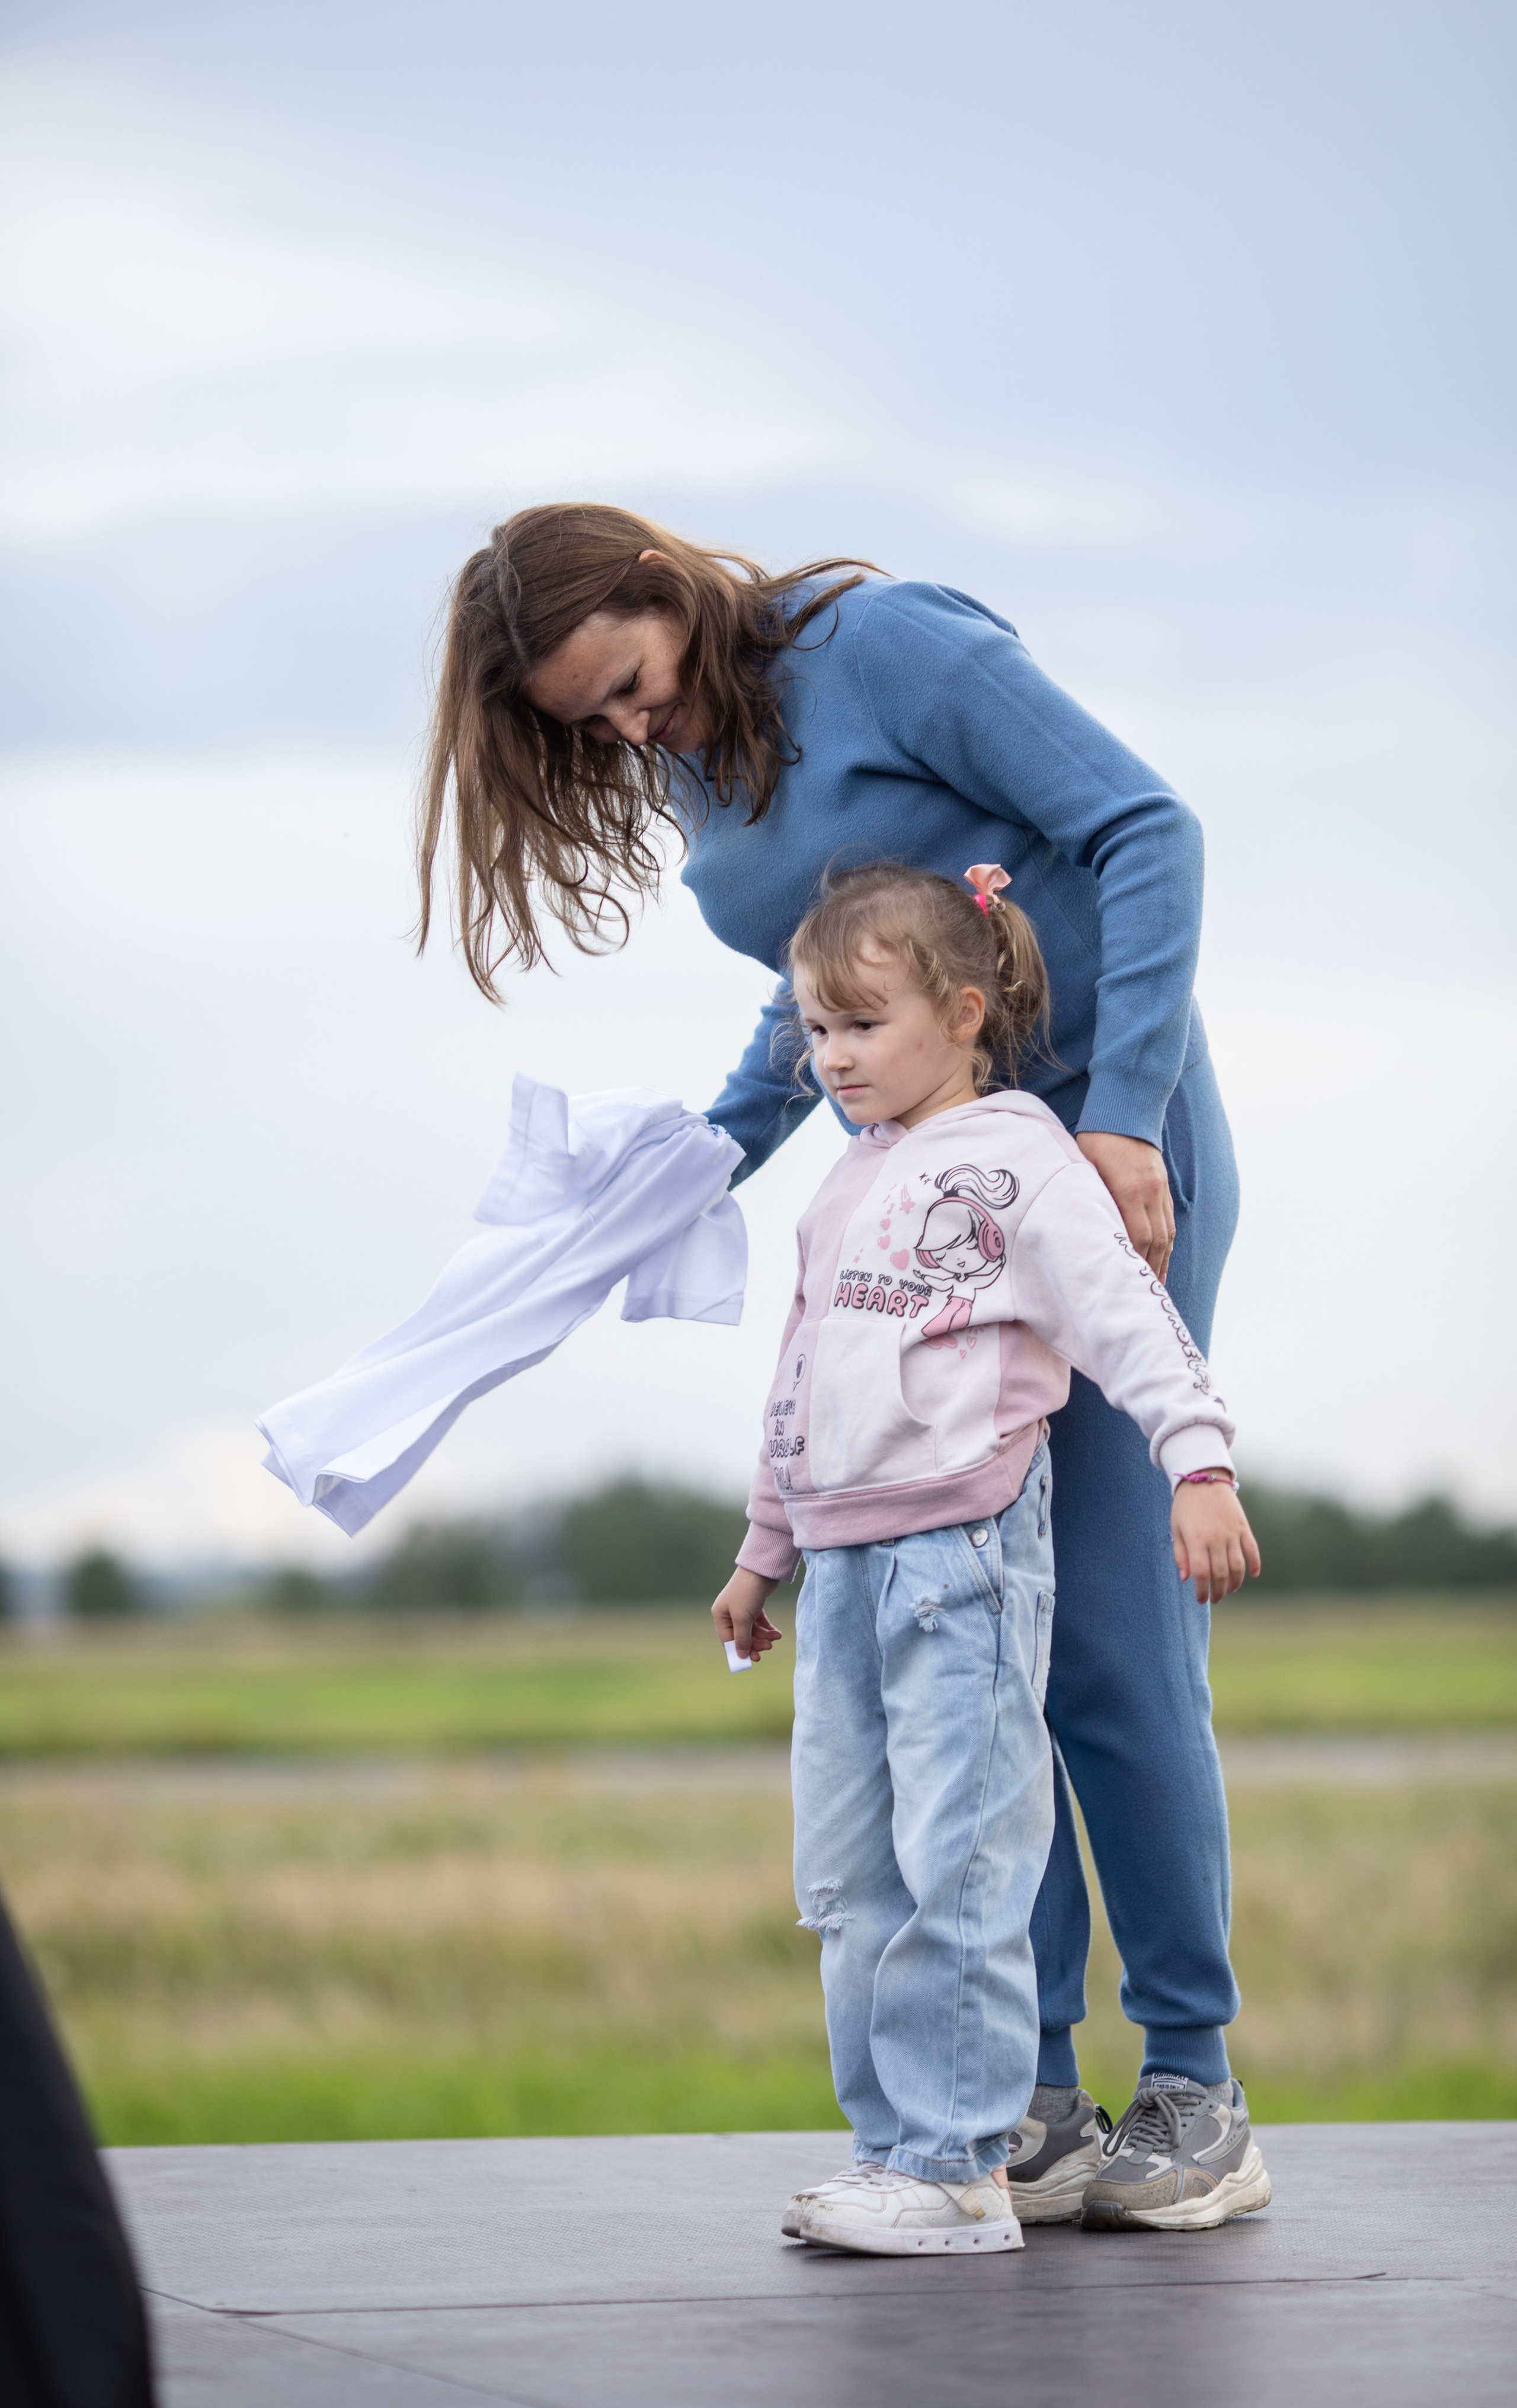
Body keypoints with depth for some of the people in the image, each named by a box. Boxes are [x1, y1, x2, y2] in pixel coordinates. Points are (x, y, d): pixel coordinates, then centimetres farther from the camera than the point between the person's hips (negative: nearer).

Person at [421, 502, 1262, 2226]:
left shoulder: (883, 644, -13)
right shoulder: (687, 777, 10)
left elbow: (1146, 832, -16)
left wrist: (1124, 1115, -22)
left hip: (1107, 1136, -7)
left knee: (1111, 1630, -8)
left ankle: (1189, 2071, 1)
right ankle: (1030, 2087, 4)